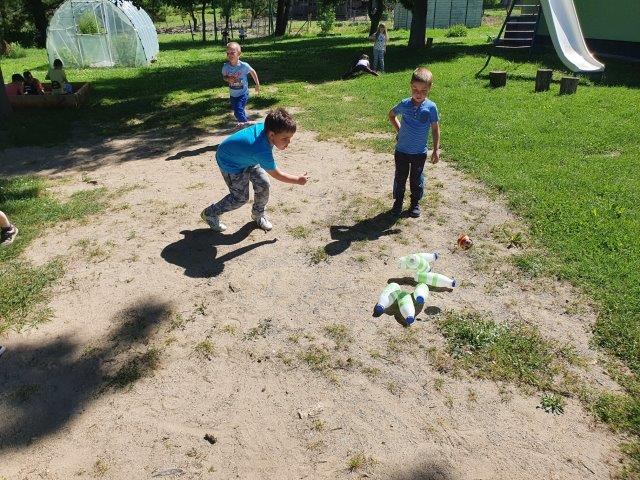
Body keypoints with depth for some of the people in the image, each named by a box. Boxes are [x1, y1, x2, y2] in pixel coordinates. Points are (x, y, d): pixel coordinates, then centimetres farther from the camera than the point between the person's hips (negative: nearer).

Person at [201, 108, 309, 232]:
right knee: (241, 198, -3)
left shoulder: (264, 127, -23)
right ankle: (210, 213, 17)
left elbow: (251, 125, 3)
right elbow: (277, 174, -25)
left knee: (263, 184, 1)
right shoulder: (263, 152, -42)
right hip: (230, 163, -8)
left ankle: (258, 214, 25)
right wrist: (298, 180, -14)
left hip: (244, 156, 8)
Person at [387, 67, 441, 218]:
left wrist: (436, 149, -5)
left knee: (417, 179, 13)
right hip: (402, 150, 1)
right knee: (400, 177, 13)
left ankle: (415, 203, 31)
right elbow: (391, 114, 11)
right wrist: (398, 129, 2)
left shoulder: (431, 107, -12)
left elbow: (435, 128, -4)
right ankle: (398, 201, 31)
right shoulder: (404, 104, -9)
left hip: (420, 152, -1)